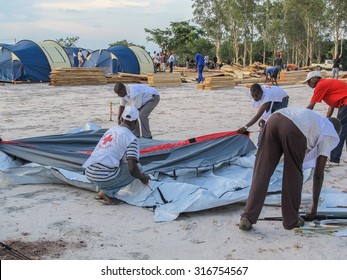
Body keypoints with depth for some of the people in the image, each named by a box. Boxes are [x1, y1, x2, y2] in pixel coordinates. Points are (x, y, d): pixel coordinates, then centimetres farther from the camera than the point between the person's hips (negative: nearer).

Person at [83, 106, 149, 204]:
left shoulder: (111, 130, 17)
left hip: (88, 174, 8)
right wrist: (142, 177, 9)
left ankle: (100, 188, 12)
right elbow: (132, 169, -13)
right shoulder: (131, 138, -5)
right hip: (104, 177, -7)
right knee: (134, 172, 7)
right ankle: (108, 192, -5)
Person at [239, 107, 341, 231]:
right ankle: (291, 220, 25)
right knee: (294, 175, 14)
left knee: (261, 173, 7)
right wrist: (314, 205, 33)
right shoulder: (331, 135, 27)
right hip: (294, 129, -5)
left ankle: (247, 218, 3)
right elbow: (318, 174, 24)